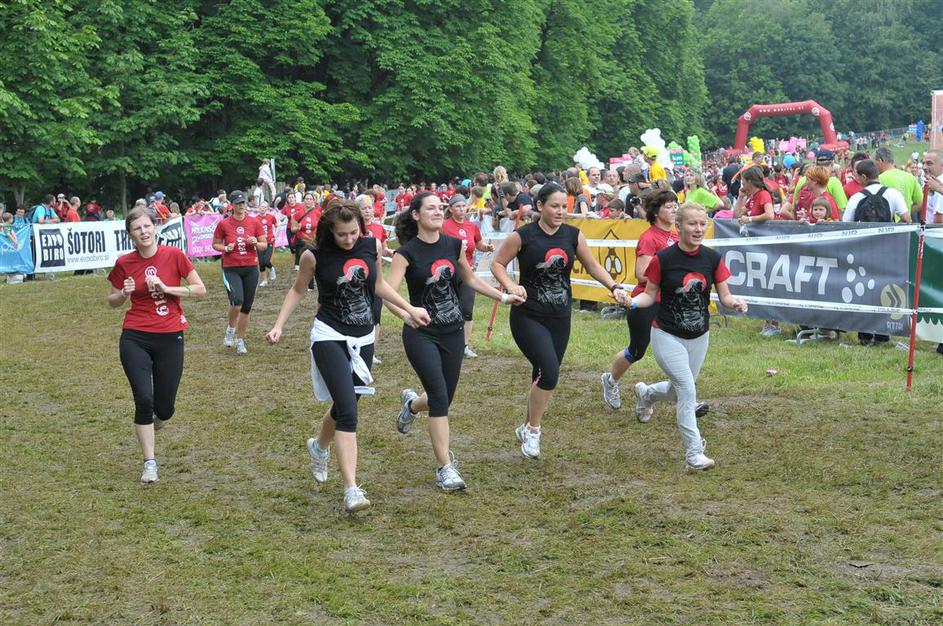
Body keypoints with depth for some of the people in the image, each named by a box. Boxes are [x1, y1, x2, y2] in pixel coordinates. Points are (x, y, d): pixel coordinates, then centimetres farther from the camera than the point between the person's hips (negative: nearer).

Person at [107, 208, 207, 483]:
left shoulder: (174, 255, -5)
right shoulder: (124, 263, -2)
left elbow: (200, 289, -3)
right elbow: (113, 302, 10)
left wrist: (166, 288, -14)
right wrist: (124, 293, -12)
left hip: (170, 338, 0)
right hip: (135, 339, 0)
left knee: (164, 408, 6)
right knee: (144, 399, -12)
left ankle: (149, 424, 44)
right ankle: (150, 463, 1)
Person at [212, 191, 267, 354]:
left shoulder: (254, 222, 3)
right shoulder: (223, 224, -1)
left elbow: (264, 245, 8)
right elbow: (215, 244, 9)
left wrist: (256, 243, -14)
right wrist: (225, 248, -10)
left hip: (251, 268, 3)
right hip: (231, 269, -2)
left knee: (246, 307, 6)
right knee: (237, 301, -23)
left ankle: (240, 340, 21)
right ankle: (231, 329, 4)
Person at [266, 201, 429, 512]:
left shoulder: (372, 246, -2)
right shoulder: (314, 255, -11)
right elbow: (297, 290, 4)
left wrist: (410, 308, 11)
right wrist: (279, 325, -5)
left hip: (363, 337, 4)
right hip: (330, 337, -4)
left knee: (345, 405, 16)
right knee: (348, 411, -17)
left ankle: (319, 446, 50)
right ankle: (351, 489, -19)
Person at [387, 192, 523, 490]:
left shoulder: (454, 245, 3)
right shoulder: (407, 252, -12)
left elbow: (470, 278, 20)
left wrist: (504, 297, 16)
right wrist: (408, 314, -38)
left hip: (453, 333, 5)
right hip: (421, 334, -5)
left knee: (444, 398, 13)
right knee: (440, 396, -16)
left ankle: (412, 404, 50)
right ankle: (445, 468, -9)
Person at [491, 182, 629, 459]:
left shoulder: (573, 235, 1)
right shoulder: (522, 236, -10)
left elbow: (592, 266, 8)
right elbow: (497, 263, -2)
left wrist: (614, 287, -7)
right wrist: (511, 286, -20)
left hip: (560, 319, 5)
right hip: (528, 317, -5)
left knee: (544, 377, 11)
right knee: (549, 372, -19)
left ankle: (527, 428, 33)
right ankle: (533, 431, 2)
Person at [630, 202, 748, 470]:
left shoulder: (713, 258, -5)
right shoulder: (663, 259, -13)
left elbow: (724, 295, -1)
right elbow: (650, 295, -3)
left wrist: (734, 303, -23)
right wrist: (633, 301, -23)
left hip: (699, 337, 5)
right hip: (667, 337, -5)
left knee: (681, 390, 19)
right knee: (688, 391, -15)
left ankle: (645, 393, 53)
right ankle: (693, 453, -6)